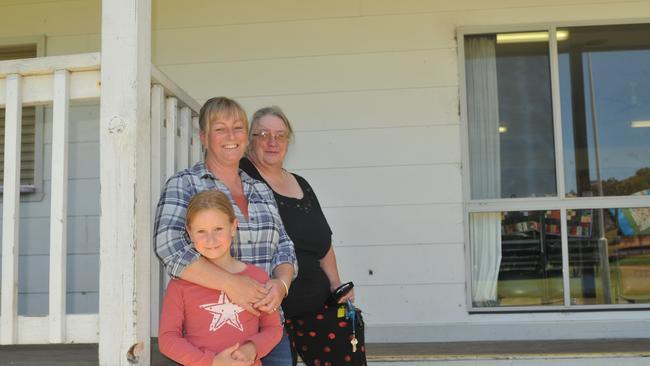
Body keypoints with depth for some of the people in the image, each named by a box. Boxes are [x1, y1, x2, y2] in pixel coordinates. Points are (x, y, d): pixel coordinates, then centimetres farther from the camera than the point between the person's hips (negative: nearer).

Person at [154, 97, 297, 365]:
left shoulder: (262, 191, 15)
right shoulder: (184, 185, -2)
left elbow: (284, 248, 12)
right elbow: (169, 246, -17)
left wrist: (281, 283, -10)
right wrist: (230, 283, -25)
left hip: (268, 325, 5)